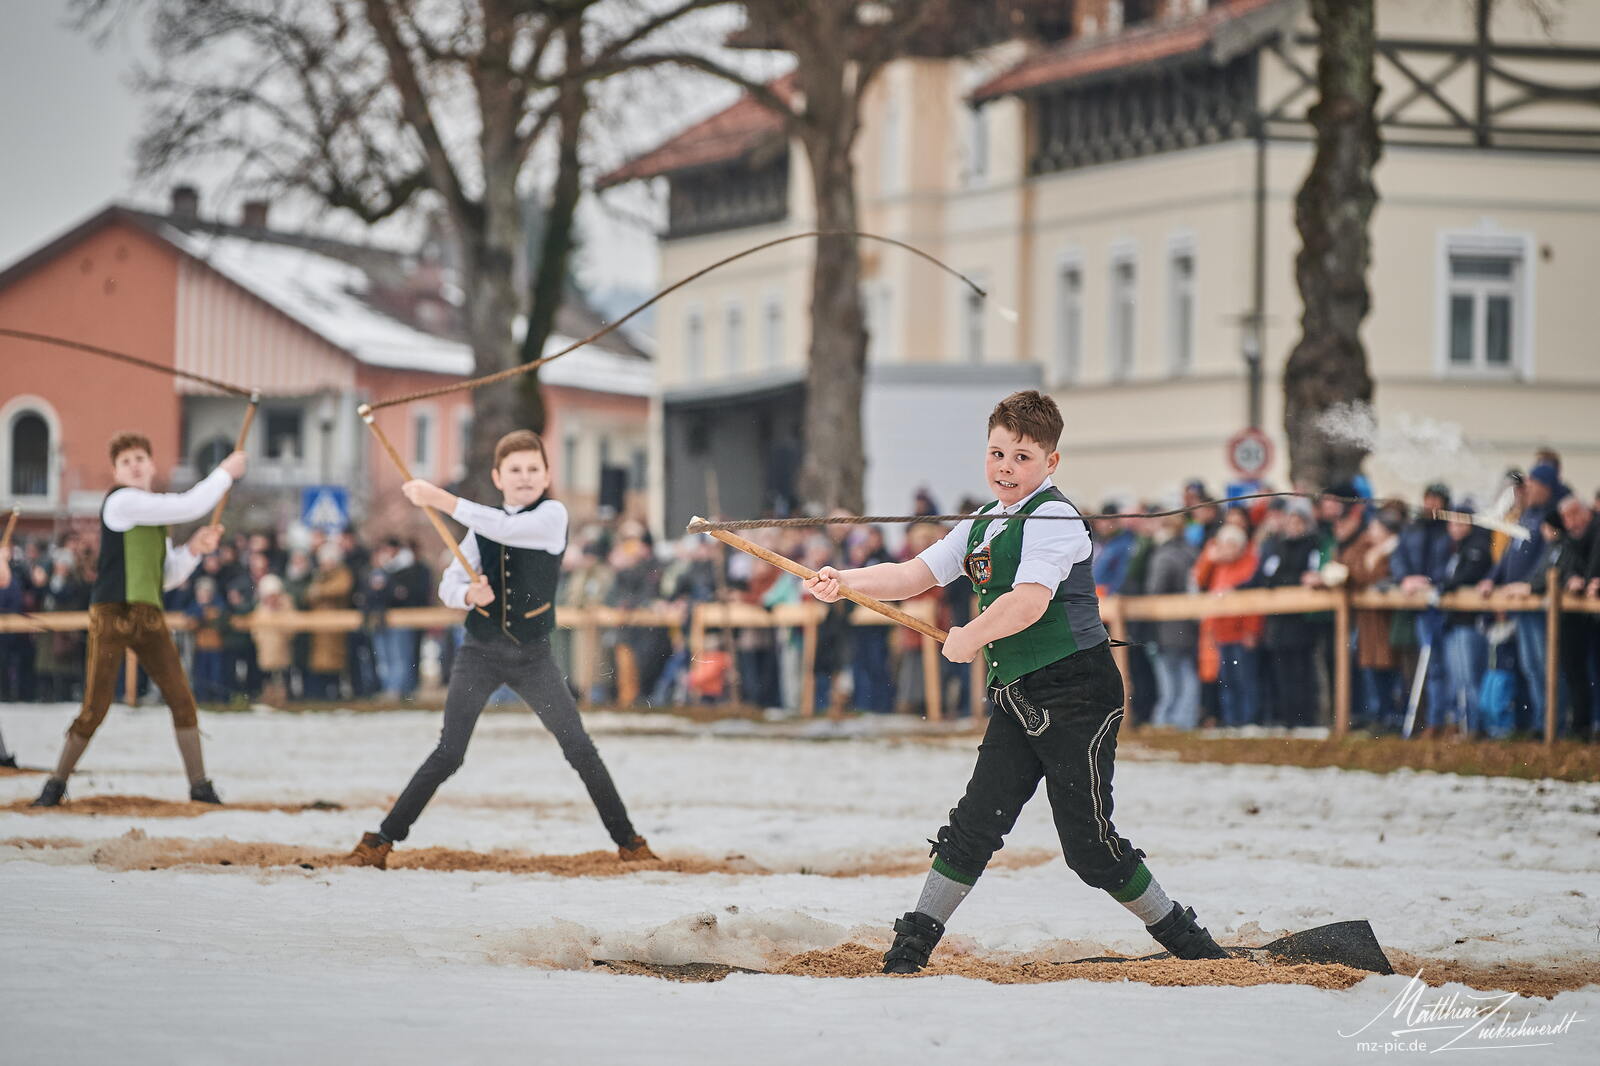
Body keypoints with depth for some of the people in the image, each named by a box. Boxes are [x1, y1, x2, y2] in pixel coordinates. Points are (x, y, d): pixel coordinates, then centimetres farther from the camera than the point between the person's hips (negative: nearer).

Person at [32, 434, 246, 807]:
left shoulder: (153, 512, 18)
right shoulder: (121, 502, -10)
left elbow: (169, 576, 19)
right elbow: (191, 506, -15)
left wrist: (194, 549, 2)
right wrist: (226, 472, -4)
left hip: (149, 616, 7)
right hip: (112, 614, -7)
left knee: (181, 698, -1)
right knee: (95, 707, -5)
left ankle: (200, 785, 5)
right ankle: (57, 783, 11)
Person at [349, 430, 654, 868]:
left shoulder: (552, 515, -7)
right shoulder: (483, 523, 4)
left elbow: (507, 529, -27)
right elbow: (449, 586, 3)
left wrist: (441, 500, -29)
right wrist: (468, 594, -21)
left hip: (533, 655, -1)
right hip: (480, 652, 1)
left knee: (580, 748, -3)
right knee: (449, 753, -5)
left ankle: (628, 841, 7)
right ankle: (381, 839, 0)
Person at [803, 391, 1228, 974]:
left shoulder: (1054, 518, -12)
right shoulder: (981, 526, 15)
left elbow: (1029, 602, -24)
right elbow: (914, 575, 14)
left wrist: (970, 639, -10)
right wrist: (842, 582, 0)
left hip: (1076, 694, -7)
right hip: (1018, 700, 7)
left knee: (1088, 842, -6)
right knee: (975, 822, 1)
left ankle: (1180, 934, 9)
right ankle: (915, 942, 5)